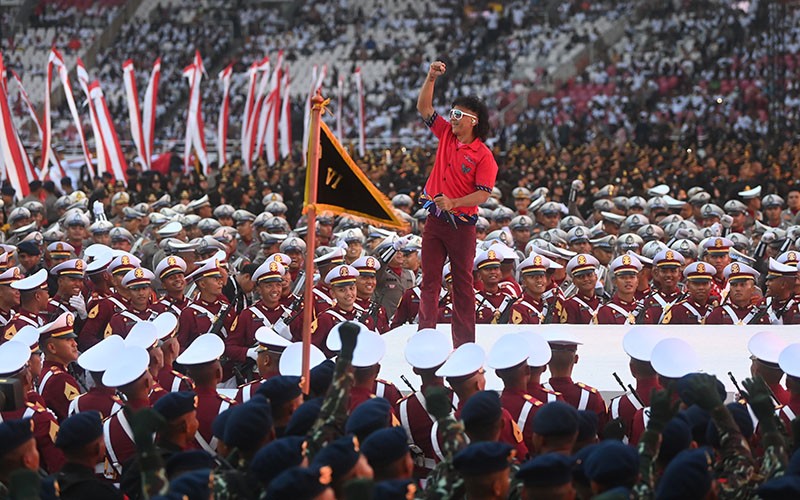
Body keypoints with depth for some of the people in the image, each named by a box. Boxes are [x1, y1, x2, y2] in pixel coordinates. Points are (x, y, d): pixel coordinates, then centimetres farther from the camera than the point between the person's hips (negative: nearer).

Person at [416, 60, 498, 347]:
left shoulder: (483, 156, -10)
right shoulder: (446, 135, 7)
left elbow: (483, 194, -15)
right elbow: (424, 108, 8)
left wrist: (453, 202, -26)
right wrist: (431, 78, -4)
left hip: (461, 223, -5)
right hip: (435, 220, 5)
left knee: (462, 282, 1)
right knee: (429, 280, 5)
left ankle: (464, 344, 4)